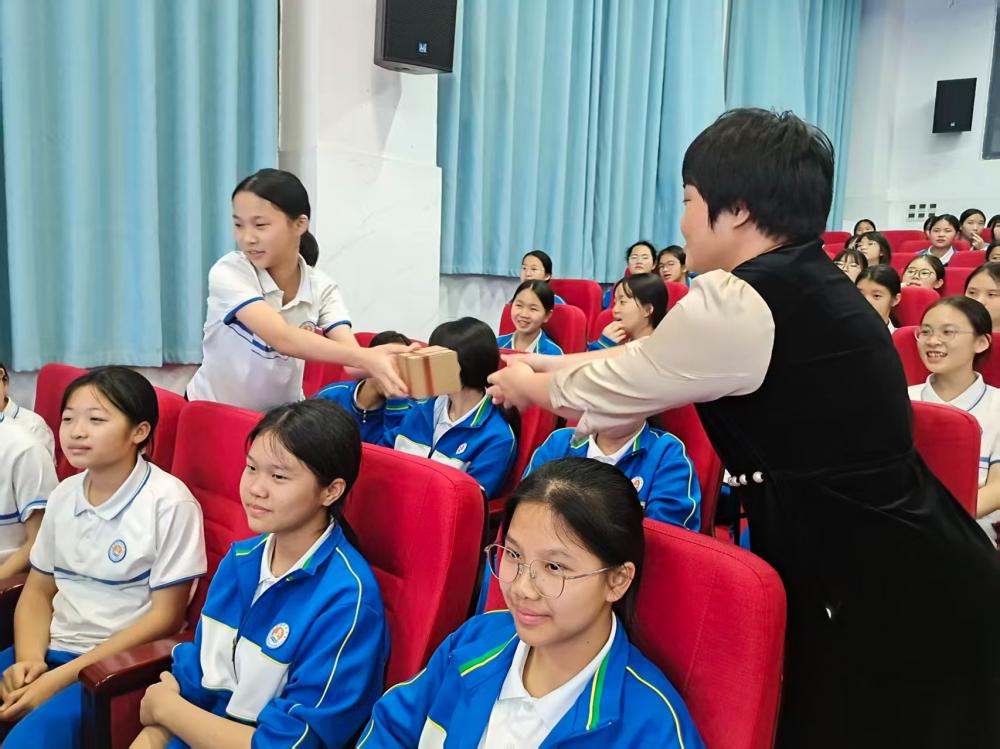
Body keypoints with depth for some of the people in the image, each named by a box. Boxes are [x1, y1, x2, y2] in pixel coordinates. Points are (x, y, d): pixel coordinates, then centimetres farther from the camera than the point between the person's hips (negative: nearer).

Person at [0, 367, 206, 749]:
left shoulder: (169, 502, -14)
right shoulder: (64, 495, 6)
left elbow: (165, 616, -13)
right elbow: (37, 591, 13)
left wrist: (62, 677, -15)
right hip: (54, 650, 6)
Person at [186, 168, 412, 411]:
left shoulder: (321, 288, -10)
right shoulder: (228, 273, -21)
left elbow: (350, 351, -25)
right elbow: (283, 339, -35)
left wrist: (376, 361, -48)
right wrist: (365, 358, -49)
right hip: (213, 411, -1)